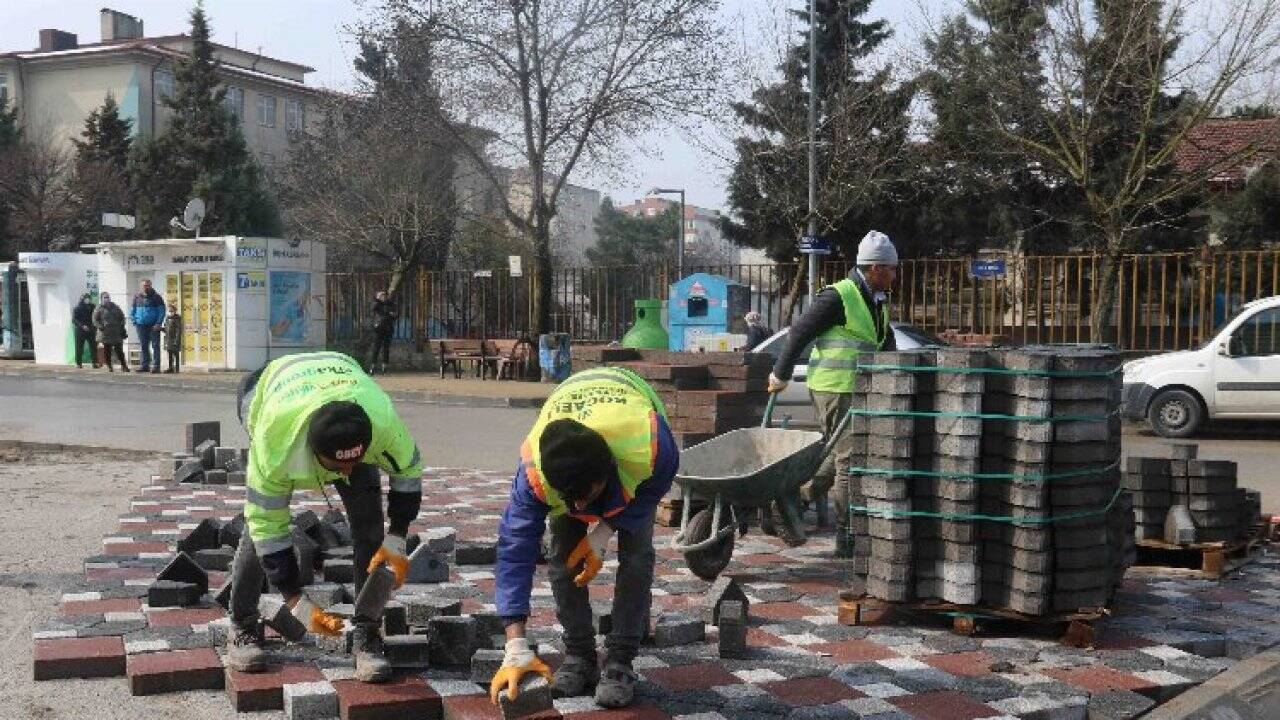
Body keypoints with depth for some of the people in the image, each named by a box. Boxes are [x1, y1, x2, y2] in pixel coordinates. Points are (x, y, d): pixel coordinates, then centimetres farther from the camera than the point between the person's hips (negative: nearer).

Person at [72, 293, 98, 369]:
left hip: (90, 330, 3)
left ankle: (95, 362, -2)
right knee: (79, 347, 0)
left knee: (93, 346, -3)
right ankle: (79, 363, 7)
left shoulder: (92, 307, 7)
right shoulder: (77, 308, -2)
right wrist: (82, 326, -18)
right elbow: (74, 320, -6)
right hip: (80, 330, -3)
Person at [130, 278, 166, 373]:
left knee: (155, 345, -5)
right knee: (144, 346, 8)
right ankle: (145, 365, 13)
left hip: (154, 325, -4)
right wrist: (134, 321, 5)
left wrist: (158, 323, -12)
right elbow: (132, 310, 18)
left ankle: (156, 366, -6)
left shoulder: (156, 297, 1)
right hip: (141, 325, 4)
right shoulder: (137, 297, 11)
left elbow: (162, 311, -3)